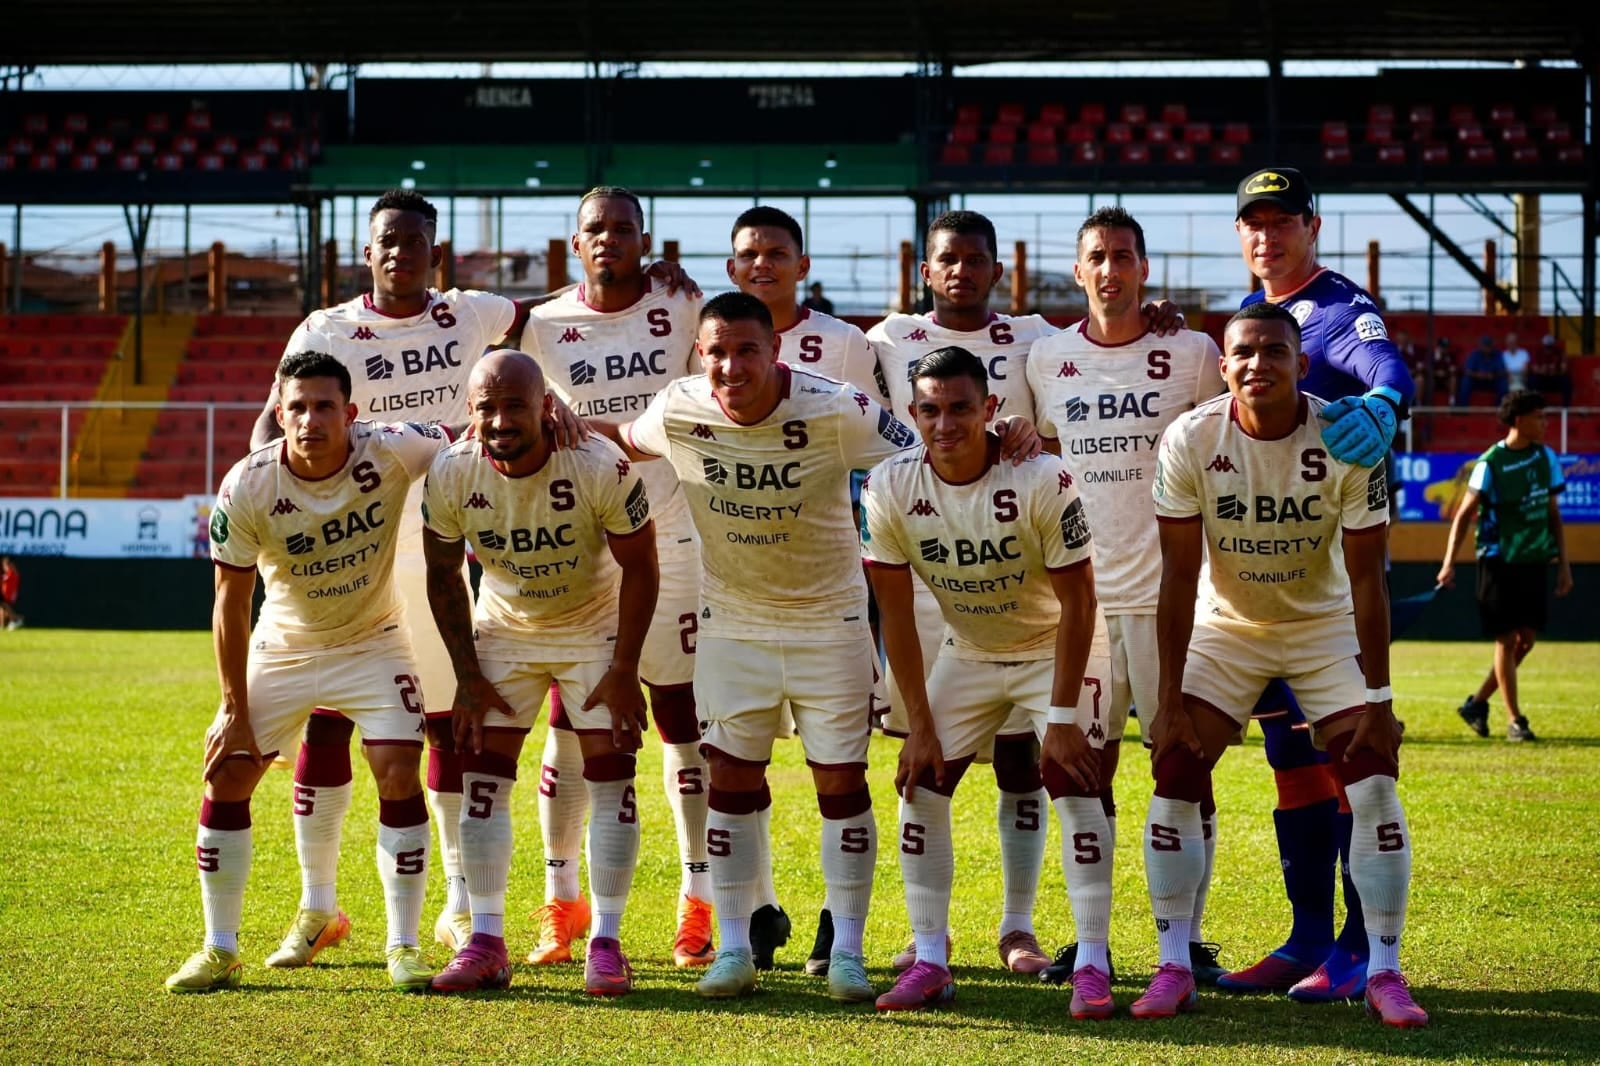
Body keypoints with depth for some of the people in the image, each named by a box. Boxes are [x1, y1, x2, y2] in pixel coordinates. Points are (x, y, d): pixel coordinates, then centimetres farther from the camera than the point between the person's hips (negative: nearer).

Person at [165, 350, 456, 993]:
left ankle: (403, 948, -1)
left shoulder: (391, 452, -24)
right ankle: (219, 951, 10)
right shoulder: (247, 487, -22)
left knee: (399, 777, -14)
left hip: (373, 644, -1)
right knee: (226, 778, -4)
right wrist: (235, 711, -12)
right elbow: (231, 604, -13)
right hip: (282, 647, 1)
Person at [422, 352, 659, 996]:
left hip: (595, 626, -2)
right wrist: (468, 676, -6)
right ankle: (485, 944, 1)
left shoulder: (599, 468, -29)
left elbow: (639, 567, -15)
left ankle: (606, 944, 0)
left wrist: (624, 669, -15)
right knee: (483, 777, -4)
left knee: (610, 779, -7)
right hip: (503, 628, 2)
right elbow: (444, 578, -5)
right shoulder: (452, 475, -21)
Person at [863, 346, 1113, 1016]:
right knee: (920, 784, -5)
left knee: (1073, 784, -17)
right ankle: (930, 965, 2)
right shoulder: (891, 488, -20)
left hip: (1057, 648, -4)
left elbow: (1076, 602, -21)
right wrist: (920, 723, -11)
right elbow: (896, 612, -11)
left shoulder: (1041, 482, -30)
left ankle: (1093, 966, -11)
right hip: (969, 654, 4)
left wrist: (1062, 715, -21)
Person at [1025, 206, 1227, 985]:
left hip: (1167, 590, -2)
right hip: (1081, 591, 2)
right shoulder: (1047, 359, 7)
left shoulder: (1192, 356, 0)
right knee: (1086, 766, 5)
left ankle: (1187, 937, 6)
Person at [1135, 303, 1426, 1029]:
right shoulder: (1190, 441, -20)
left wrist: (1378, 695, -17)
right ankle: (1174, 968, 1)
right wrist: (1169, 696, -14)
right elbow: (1180, 575, -15)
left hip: (1325, 625, -1)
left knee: (1373, 786, -12)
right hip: (1225, 626, 1)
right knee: (1174, 783, -9)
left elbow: (1366, 577, -16)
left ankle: (1384, 974, -3)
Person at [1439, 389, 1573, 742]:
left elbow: (1553, 514, 14)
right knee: (1507, 639, -3)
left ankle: (1478, 703, 19)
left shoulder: (1546, 458, 6)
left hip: (1534, 562, 6)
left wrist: (1563, 563, 10)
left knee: (1527, 639, 4)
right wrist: (1449, 563, -17)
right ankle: (1515, 721, 4)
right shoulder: (1491, 463, -10)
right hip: (1500, 562, -6)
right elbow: (1464, 514, -9)